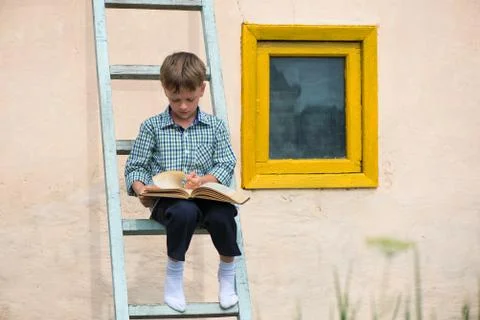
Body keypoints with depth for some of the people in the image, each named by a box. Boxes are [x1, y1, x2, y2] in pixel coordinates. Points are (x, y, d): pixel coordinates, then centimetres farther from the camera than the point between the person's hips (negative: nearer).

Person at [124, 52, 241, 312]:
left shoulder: (215, 126, 11)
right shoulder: (152, 127, 8)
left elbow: (226, 166, 3)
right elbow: (135, 168, 6)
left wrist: (204, 180, -17)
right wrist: (141, 190, -15)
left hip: (207, 195, 2)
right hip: (167, 199, -1)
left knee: (222, 215, -33)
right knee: (185, 212, -37)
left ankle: (227, 274, -3)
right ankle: (173, 275, -12)